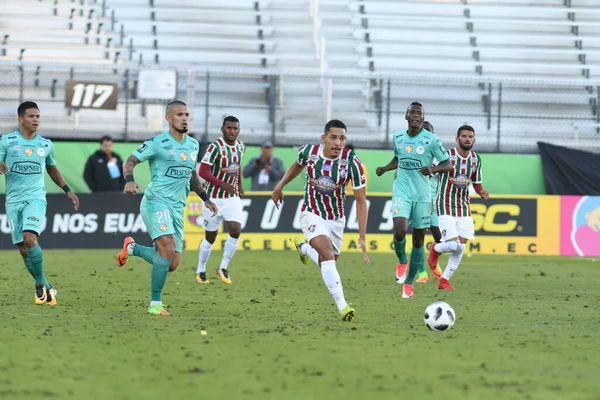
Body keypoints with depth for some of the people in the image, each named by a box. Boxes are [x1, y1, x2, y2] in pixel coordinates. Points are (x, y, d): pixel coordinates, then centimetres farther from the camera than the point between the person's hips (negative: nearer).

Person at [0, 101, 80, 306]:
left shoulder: (46, 145, 8)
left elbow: (52, 170, 25)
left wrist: (68, 190, 19)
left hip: (35, 198, -1)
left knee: (30, 239, -24)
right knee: (23, 249, -1)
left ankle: (41, 285, -10)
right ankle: (44, 287, 15)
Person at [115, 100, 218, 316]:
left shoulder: (193, 145, 14)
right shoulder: (158, 143, -6)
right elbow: (130, 161, -6)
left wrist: (205, 198, 26)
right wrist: (129, 181, -25)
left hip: (177, 208, 7)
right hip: (156, 201, -7)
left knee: (171, 264, 1)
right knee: (167, 248, -25)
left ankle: (132, 248, 27)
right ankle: (155, 304, -16)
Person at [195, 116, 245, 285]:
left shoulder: (240, 146, 4)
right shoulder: (215, 147, -18)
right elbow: (203, 171, -22)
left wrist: (239, 185, 12)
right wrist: (222, 184, -32)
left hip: (233, 197, 5)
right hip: (214, 197, -5)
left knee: (235, 231, -13)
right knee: (210, 237, 4)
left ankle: (223, 267, 4)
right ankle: (200, 271, 22)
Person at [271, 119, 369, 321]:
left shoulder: (352, 162, -23)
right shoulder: (308, 151, -17)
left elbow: (361, 200, -17)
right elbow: (298, 165, 10)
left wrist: (362, 236, -22)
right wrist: (280, 186, 15)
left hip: (336, 218, 2)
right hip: (312, 213, -2)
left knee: (329, 262, 18)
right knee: (327, 252, -26)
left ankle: (304, 248, 52)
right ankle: (342, 306, -31)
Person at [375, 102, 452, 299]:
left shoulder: (431, 140, -6)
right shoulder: (398, 137, 5)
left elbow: (447, 164, -2)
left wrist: (433, 169, -21)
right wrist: (385, 168, 4)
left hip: (422, 194, -1)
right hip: (402, 190, 1)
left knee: (418, 240, 3)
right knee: (399, 231, -21)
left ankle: (409, 282, 18)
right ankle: (401, 261, 12)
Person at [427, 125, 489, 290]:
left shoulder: (475, 159, 4)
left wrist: (482, 193, -6)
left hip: (464, 207, 6)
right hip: (445, 207, -6)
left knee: (461, 247, 2)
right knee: (453, 244, -16)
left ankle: (444, 280, 16)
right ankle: (436, 250, 19)